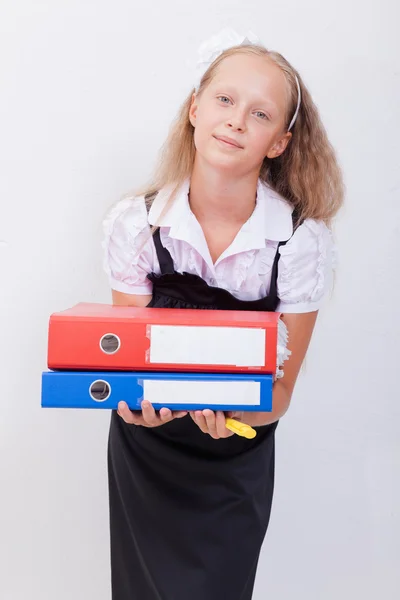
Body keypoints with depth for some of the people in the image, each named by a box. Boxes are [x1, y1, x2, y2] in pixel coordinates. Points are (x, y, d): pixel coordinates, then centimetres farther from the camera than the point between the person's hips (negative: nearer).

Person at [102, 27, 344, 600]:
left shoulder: (303, 241, -20)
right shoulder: (135, 222, -16)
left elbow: (278, 396, -15)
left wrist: (234, 409, -37)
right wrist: (142, 398, -33)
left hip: (236, 463, -1)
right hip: (145, 451, 2)